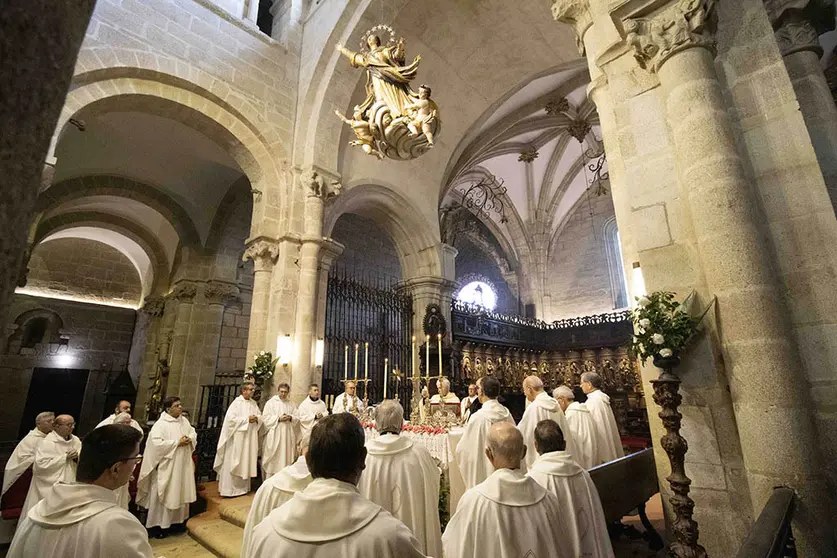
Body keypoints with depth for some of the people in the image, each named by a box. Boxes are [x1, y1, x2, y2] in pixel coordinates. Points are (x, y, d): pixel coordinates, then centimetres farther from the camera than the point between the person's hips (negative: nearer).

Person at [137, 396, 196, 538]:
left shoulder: (184, 420, 6)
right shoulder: (160, 424, -15)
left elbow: (193, 433, 12)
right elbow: (156, 443, -24)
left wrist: (190, 439, -10)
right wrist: (177, 442, -23)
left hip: (182, 464, 7)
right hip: (167, 465, -6)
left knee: (179, 492, 15)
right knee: (163, 494, 4)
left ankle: (175, 520, 30)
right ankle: (158, 524, 19)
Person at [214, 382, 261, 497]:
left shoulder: (253, 403, 9)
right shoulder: (237, 402, -12)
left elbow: (260, 416, 13)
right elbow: (231, 418, -18)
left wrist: (256, 418, -9)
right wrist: (247, 419, -19)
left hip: (249, 438, 7)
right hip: (237, 438, -6)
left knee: (246, 462, 12)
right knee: (233, 462, -1)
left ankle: (243, 487, 23)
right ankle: (229, 489, 9)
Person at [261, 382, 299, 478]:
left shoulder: (292, 404, 11)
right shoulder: (270, 403, 2)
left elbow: (297, 418, 9)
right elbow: (265, 418, -6)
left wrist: (290, 418, -11)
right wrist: (278, 418, -15)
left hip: (288, 436, 3)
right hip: (273, 437, -3)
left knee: (286, 457, 3)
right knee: (273, 459, -2)